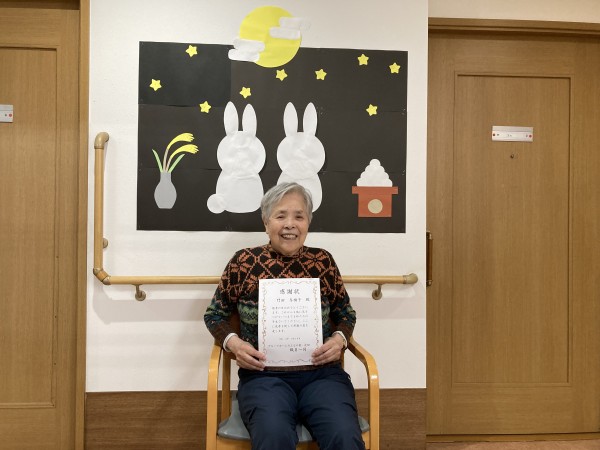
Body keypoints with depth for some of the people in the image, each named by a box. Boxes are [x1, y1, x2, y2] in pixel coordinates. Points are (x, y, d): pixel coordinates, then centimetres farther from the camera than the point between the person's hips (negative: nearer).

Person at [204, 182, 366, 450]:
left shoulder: (323, 262, 7)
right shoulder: (243, 262, 3)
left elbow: (346, 313, 19)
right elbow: (215, 314, 13)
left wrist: (339, 338, -3)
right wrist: (233, 343, -6)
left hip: (321, 374, 2)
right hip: (264, 375, -1)